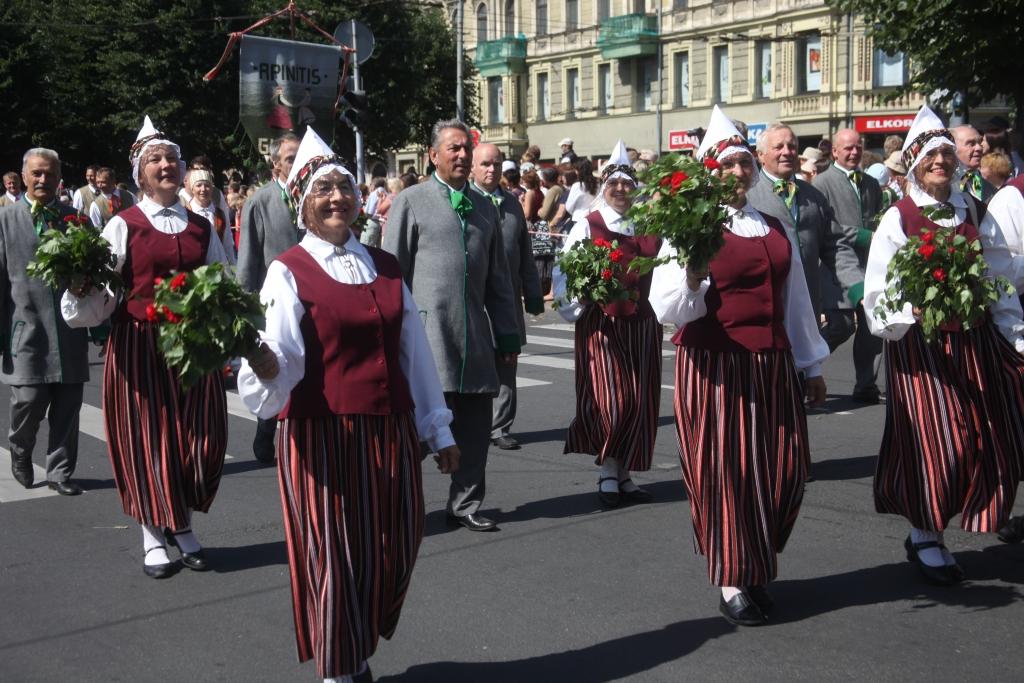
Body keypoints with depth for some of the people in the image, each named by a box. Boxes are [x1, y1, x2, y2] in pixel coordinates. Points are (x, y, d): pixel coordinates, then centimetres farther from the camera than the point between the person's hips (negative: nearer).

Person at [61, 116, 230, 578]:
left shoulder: (201, 228, 10)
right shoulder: (123, 226, -1)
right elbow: (98, 298, -6)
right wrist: (81, 287, -26)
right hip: (139, 346, -3)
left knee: (200, 438, 4)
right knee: (147, 438, 2)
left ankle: (182, 527, 25)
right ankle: (153, 535, 18)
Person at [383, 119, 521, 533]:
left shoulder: (484, 207, 18)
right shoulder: (411, 202, 2)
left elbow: (499, 277, 20)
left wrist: (507, 334, 16)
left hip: (475, 334, 5)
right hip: (427, 331, -5)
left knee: (475, 425, 7)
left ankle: (465, 505, 19)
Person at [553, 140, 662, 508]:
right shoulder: (587, 226, 0)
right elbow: (564, 274, -5)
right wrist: (576, 304, -20)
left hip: (642, 323, 4)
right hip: (601, 323, -4)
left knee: (640, 401, 6)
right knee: (610, 398, -8)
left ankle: (624, 473, 17)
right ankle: (607, 473, 9)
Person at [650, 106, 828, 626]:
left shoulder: (772, 226, 13)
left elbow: (795, 297, 20)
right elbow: (669, 309, -12)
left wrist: (811, 365, 23)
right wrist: (693, 275, -31)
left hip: (772, 367, 6)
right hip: (715, 367, -5)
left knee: (784, 470, 7)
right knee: (724, 471, -1)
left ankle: (758, 568, 27)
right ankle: (733, 582, 13)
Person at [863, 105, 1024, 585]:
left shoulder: (975, 213, 10)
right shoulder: (898, 220, -3)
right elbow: (879, 295, -7)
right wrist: (912, 313, -25)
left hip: (974, 342, 5)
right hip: (920, 344, -5)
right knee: (933, 442, -4)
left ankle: (933, 532, 22)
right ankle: (925, 537, 16)